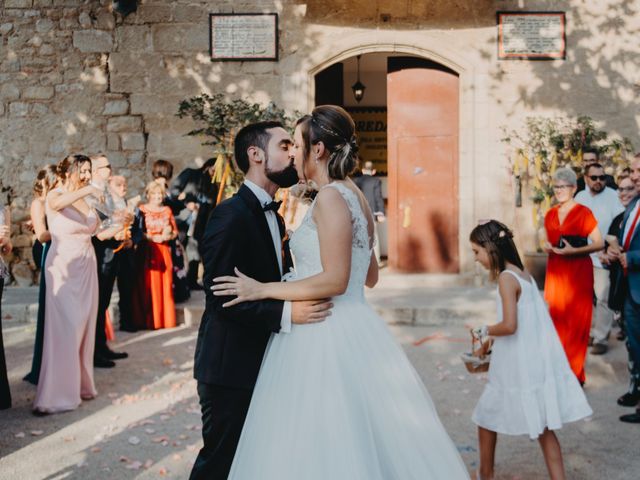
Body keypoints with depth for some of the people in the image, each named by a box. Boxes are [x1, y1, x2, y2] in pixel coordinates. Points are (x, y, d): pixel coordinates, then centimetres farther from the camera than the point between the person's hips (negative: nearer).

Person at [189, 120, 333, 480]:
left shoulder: (273, 215, 14)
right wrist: (286, 313, -29)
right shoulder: (232, 215, -16)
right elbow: (221, 297, -22)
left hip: (261, 363, 9)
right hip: (232, 367, -9)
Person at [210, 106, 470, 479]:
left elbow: (335, 280, -21)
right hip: (351, 330, 10)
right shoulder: (354, 196, 14)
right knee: (359, 442, 14)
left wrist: (263, 290, -15)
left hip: (328, 336, -10)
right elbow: (370, 276, 21)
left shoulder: (331, 197, -14)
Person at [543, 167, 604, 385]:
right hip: (555, 271, 5)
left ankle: (575, 373, 6)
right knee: (556, 318, 5)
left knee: (576, 322, -3)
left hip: (578, 271, -5)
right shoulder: (550, 215, 11)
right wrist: (548, 246, 2)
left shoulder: (583, 212, -7)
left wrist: (573, 250, -19)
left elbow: (599, 244, -9)